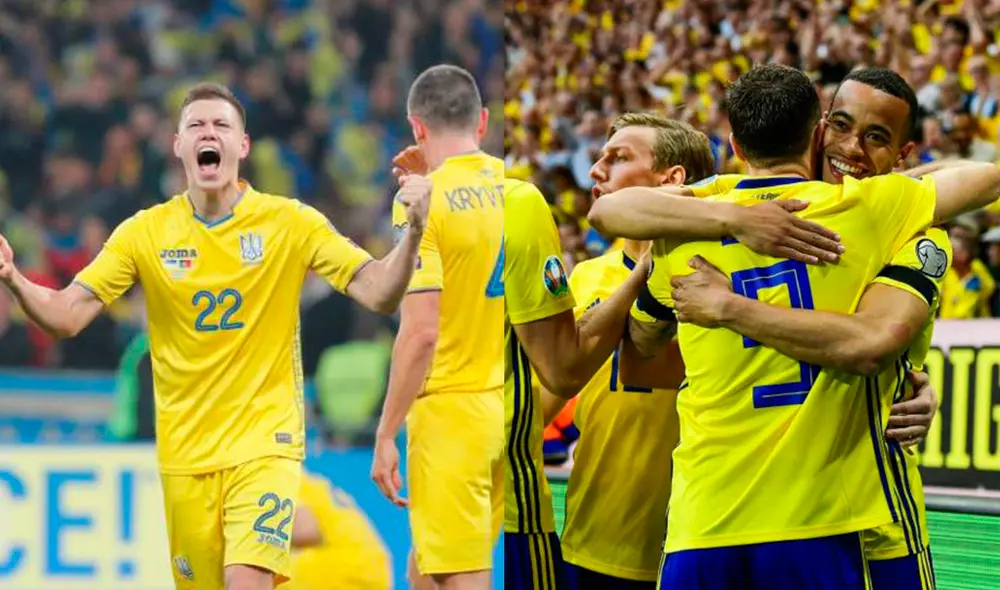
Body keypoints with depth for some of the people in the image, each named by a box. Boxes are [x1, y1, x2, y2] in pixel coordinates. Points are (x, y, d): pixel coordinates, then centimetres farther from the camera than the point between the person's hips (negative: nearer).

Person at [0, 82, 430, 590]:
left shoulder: (291, 223, -4)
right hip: (184, 451, 3)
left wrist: (412, 233, -27)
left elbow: (378, 292, -9)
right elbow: (66, 316, -4)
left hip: (265, 442, -3)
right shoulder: (145, 233, 0)